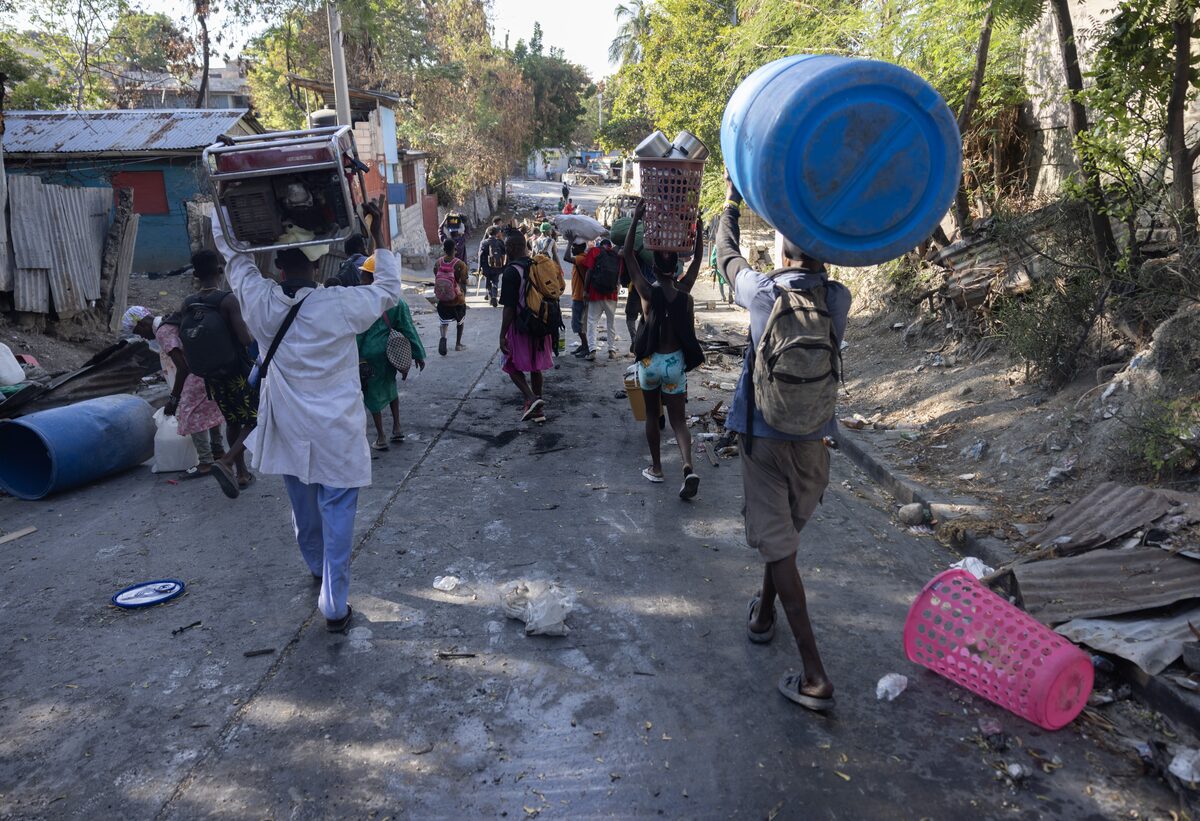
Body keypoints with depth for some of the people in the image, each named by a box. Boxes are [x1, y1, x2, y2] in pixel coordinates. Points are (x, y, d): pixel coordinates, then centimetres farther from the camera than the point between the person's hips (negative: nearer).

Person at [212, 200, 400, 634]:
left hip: (289, 432, 4)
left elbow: (230, 246, 4)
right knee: (337, 519, 5)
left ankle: (318, 569, 49)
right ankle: (334, 608, 12)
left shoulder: (260, 303, -11)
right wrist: (379, 235, 3)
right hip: (336, 436, -4)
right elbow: (389, 290, -1)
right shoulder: (340, 306, -19)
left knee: (304, 510, 23)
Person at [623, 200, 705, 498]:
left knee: (652, 415, 16)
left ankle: (656, 468, 23)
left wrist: (636, 219, -6)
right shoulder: (684, 290, -4)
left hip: (650, 361, -1)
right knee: (678, 418, 4)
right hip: (676, 362, 2)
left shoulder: (647, 291, -10)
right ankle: (688, 467, -17)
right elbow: (698, 256, 9)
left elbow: (628, 254, -6)